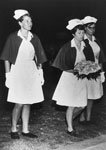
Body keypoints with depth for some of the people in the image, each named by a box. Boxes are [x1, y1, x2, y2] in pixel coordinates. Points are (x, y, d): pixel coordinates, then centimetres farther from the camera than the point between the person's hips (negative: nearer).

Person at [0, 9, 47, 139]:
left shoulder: (34, 38, 7)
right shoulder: (13, 38, -5)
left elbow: (39, 58, 12)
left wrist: (40, 73, 7)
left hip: (32, 73, 4)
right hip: (18, 71, -4)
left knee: (28, 103, 9)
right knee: (19, 103, -5)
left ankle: (25, 130, 19)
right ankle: (13, 129, 14)